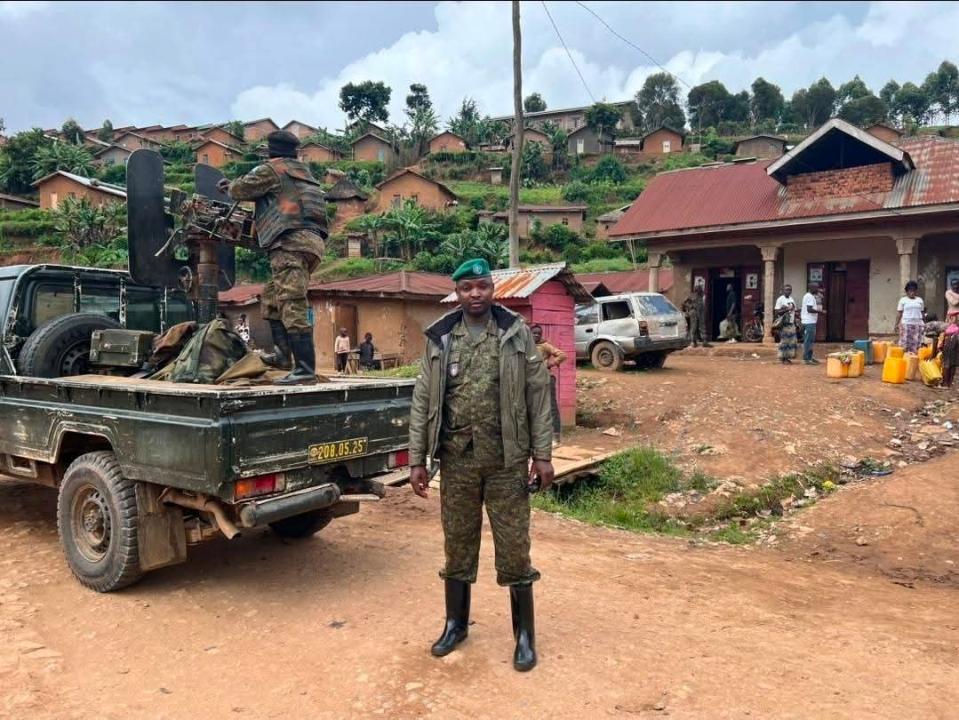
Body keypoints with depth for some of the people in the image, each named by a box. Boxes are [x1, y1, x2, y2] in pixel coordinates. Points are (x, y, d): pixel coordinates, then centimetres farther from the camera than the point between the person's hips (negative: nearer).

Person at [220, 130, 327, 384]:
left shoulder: (272, 169, 1)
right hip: (308, 242, 9)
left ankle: (306, 369, -19)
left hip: (292, 243, -9)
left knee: (292, 307, -14)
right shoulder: (302, 171, 26)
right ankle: (284, 354, 15)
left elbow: (241, 189, 5)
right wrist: (234, 186, 41)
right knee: (272, 298, 18)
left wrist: (230, 186, 28)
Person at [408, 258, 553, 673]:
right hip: (457, 457, 2)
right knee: (458, 544, 13)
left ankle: (524, 634, 21)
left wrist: (542, 454, -5)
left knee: (513, 548, 5)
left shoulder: (516, 333, -1)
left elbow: (537, 395, -1)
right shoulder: (439, 338, 3)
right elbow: (422, 402, 4)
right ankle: (456, 623, 32)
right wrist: (417, 460, 1)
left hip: (507, 457, -2)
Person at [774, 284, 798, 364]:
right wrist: (786, 310, -23)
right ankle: (783, 358, -1)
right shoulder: (780, 299, -7)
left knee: (792, 341, 5)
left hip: (791, 324, 7)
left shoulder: (792, 299, 15)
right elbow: (776, 312, -13)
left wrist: (795, 322, 14)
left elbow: (794, 311, 20)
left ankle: (788, 357, 12)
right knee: (784, 341, -6)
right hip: (784, 324, -7)